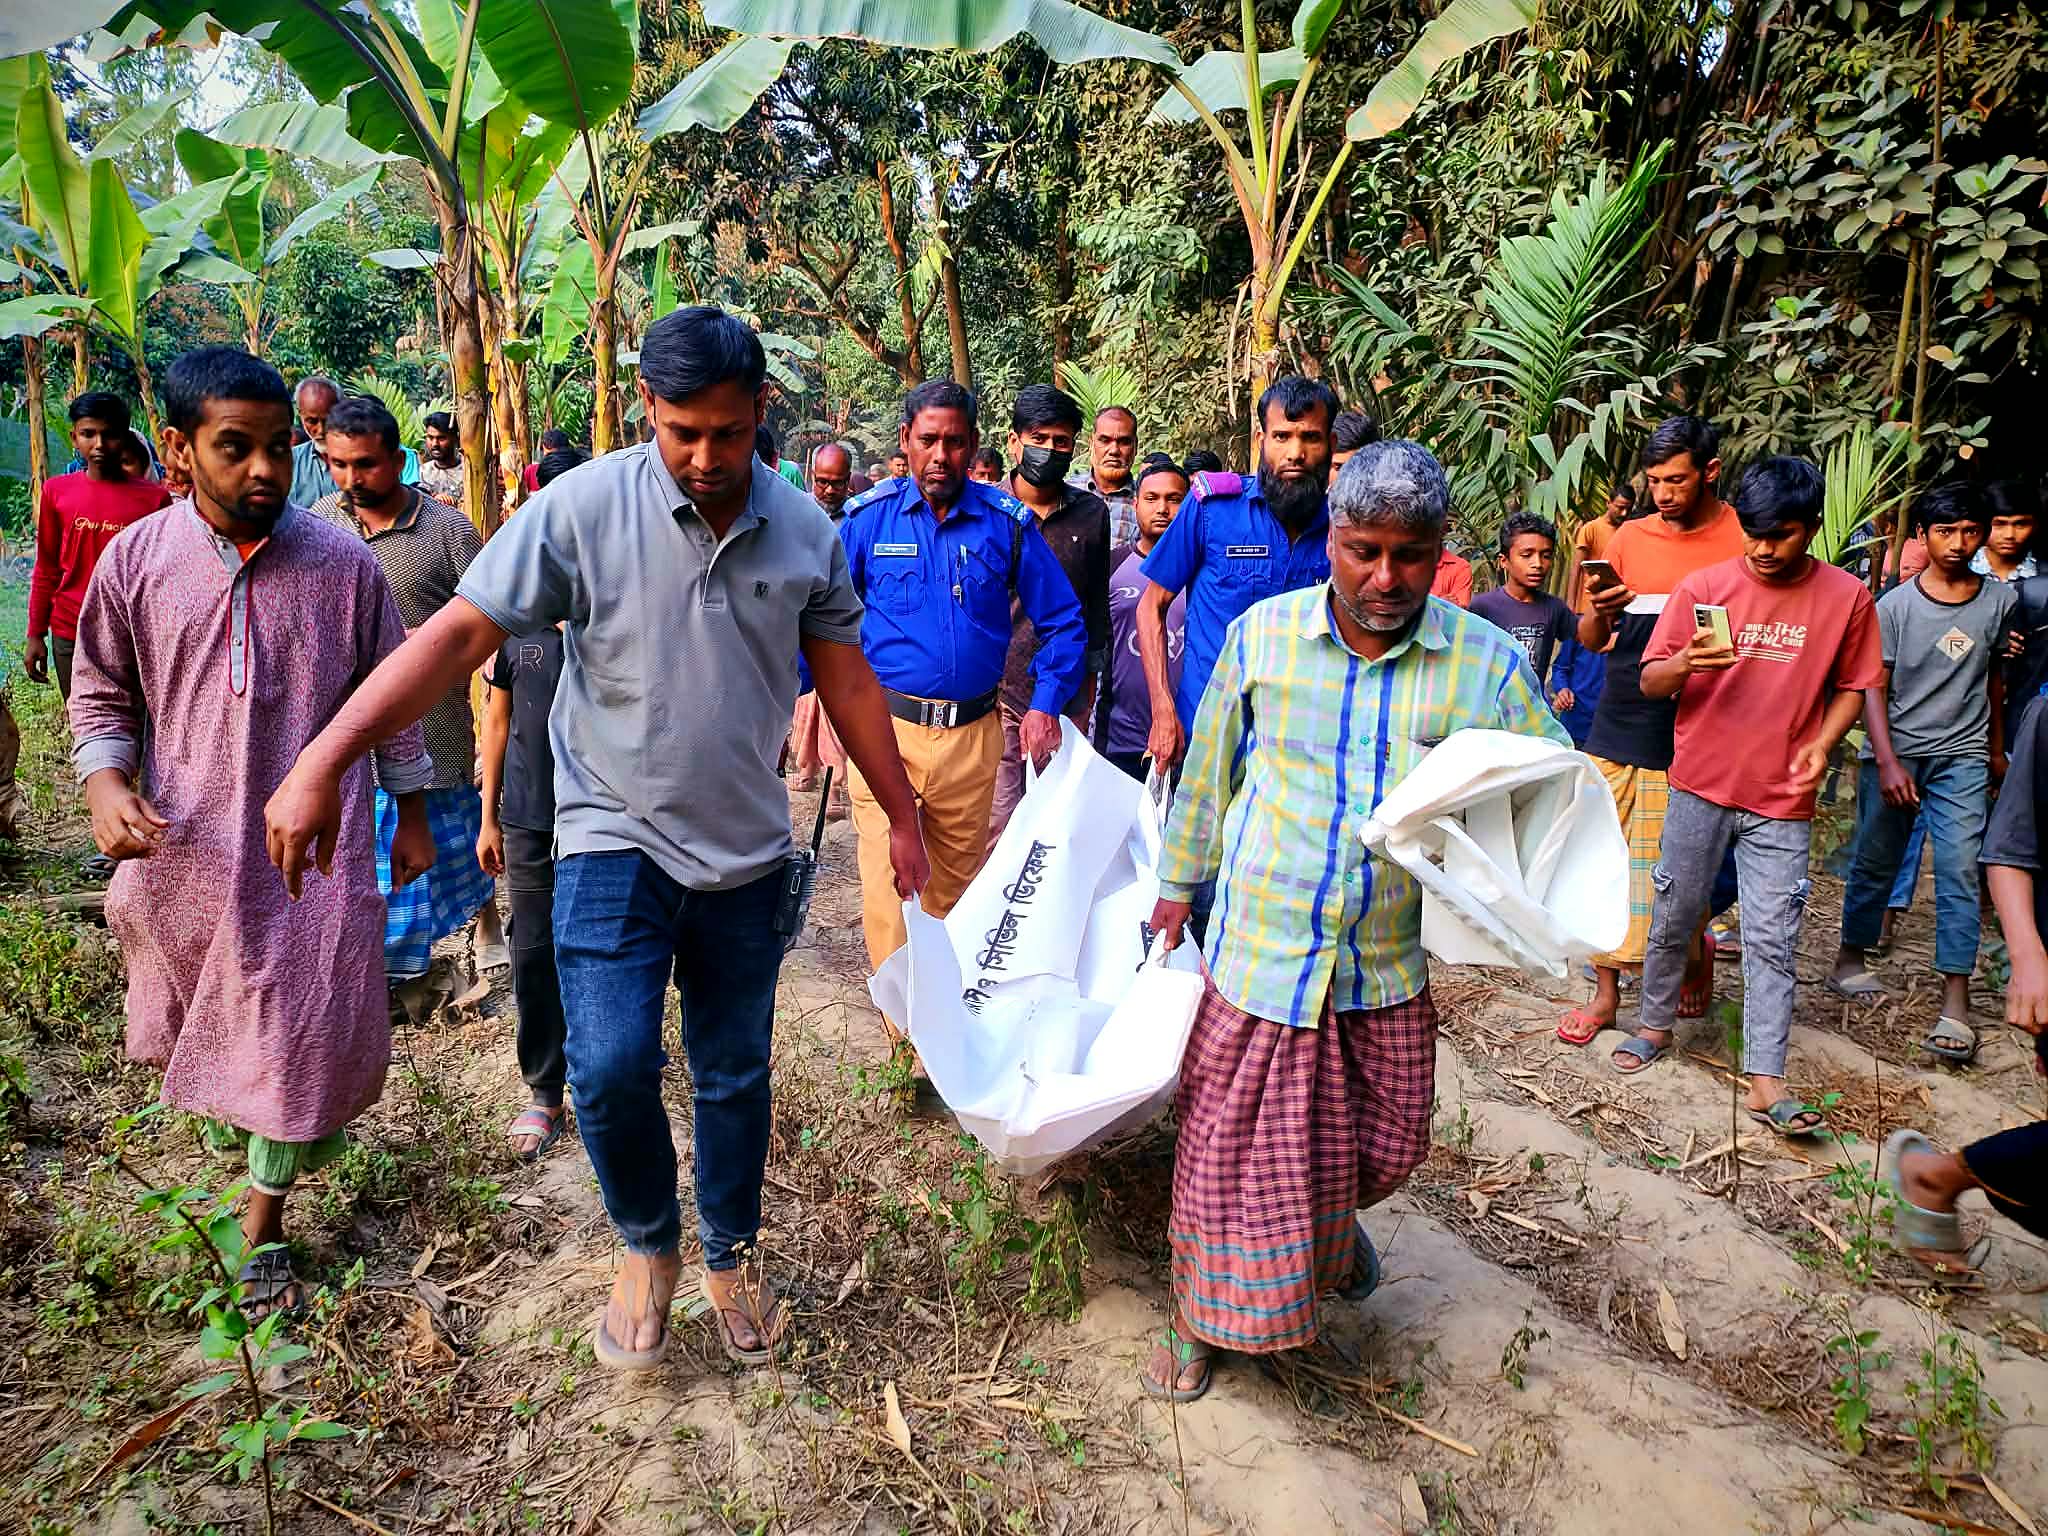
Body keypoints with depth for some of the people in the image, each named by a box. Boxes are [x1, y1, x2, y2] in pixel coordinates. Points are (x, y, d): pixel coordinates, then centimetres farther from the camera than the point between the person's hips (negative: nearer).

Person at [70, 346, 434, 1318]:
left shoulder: (343, 564, -7)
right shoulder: (135, 561, -4)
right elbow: (101, 698, 6)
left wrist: (411, 815, 6)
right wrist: (105, 784, -13)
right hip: (186, 842, 2)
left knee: (301, 1030, 2)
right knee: (200, 1013, 22)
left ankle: (265, 1221, 21)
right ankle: (230, 1102, 57)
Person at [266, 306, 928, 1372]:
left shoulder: (805, 531, -1)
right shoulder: (582, 507, -11)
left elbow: (846, 678, 7)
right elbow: (459, 635, -13)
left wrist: (902, 814, 10)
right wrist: (322, 764, -19)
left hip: (746, 849, 3)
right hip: (614, 837, -2)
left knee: (734, 1073, 13)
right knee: (611, 1068, -12)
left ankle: (731, 1257, 36)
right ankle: (646, 1245, 19)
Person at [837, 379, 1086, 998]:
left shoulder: (1009, 522, 1)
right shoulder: (868, 517, 0)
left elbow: (1063, 621, 7)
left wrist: (1045, 704, 0)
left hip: (973, 733, 2)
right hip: (883, 726, -1)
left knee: (957, 879, 17)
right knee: (889, 883, -6)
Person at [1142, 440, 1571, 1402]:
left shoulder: (1485, 662, -5)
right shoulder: (1261, 634, -4)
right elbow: (1209, 770, 8)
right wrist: (1179, 882, 15)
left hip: (1390, 963, 2)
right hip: (1260, 950, -1)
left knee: (1384, 1141, 19)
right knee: (1231, 1151, 7)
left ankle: (1335, 1228, 55)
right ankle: (1200, 1315, 32)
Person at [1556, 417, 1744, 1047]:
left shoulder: (1744, 538, -2)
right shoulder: (1630, 537, 8)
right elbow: (1589, 640, 11)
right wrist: (1601, 613, -10)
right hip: (1618, 730, 3)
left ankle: (1696, 950, 34)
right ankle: (1606, 993, 18)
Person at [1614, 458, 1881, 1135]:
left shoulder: (1847, 597, -1)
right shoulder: (1702, 587, -3)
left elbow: (1852, 687, 9)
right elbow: (1649, 682, -1)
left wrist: (1822, 743, -9)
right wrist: (1685, 663, -23)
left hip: (1782, 800, 0)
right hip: (1700, 786, 0)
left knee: (1773, 940, 1)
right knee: (1674, 916, 11)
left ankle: (1765, 1080, 6)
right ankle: (1656, 1024, 31)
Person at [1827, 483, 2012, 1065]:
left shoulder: (2000, 599, 4)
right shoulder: (1895, 605, -5)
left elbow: (1994, 676, 17)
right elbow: (1874, 688, -7)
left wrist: (1995, 748, 23)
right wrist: (1887, 763, -17)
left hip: (1962, 757, 1)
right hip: (1894, 753, -1)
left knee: (1959, 871, -7)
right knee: (1876, 863, 9)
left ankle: (1955, 1005, -7)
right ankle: (1850, 960, 28)